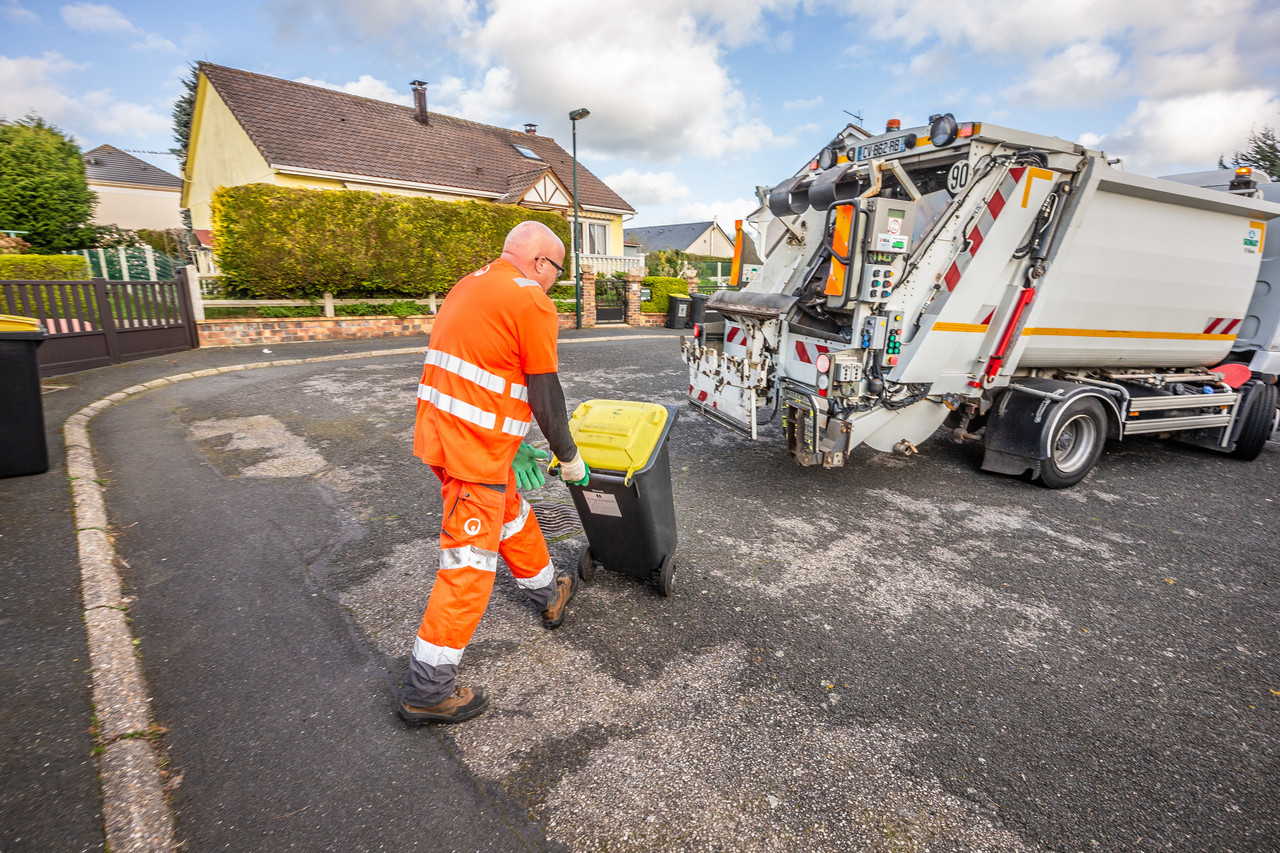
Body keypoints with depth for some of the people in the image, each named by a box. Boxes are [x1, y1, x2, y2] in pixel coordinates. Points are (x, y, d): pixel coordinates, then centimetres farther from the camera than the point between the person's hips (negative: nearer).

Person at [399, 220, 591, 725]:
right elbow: (545, 395, -12)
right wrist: (569, 457, 1)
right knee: (469, 564, 0)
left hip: (439, 433, 10)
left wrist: (512, 443, 24)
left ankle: (548, 595, 47)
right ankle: (427, 691, 13)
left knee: (512, 516, 26)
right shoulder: (532, 302, -12)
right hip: (475, 450, -10)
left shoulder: (469, 286, 17)